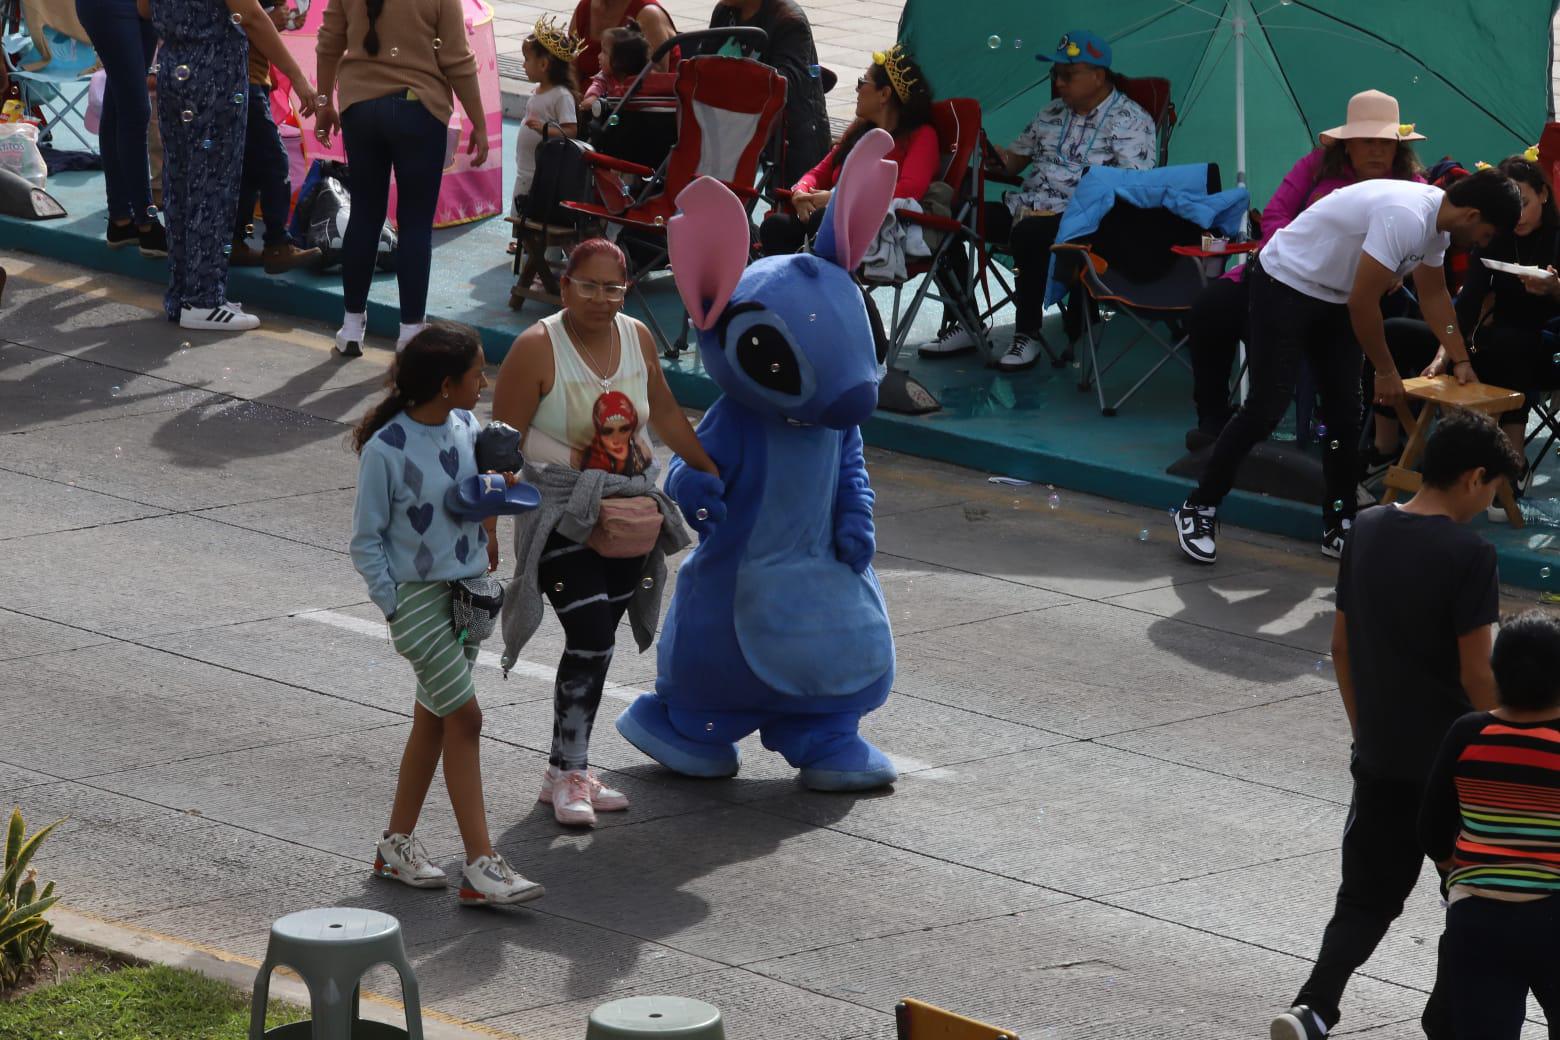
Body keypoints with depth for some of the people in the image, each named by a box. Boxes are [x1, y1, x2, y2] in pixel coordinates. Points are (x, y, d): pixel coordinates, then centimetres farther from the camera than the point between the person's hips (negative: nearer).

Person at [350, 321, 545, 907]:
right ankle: (480, 866, -8)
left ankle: (397, 843, 26)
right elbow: (366, 540, -11)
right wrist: (395, 606, -13)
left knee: (434, 717, 13)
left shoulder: (466, 429, 1)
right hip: (417, 595, -7)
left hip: (468, 589, 7)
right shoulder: (385, 450, -18)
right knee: (465, 717, -10)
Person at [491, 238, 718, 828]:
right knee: (590, 635, -15)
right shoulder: (537, 349, -13)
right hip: (561, 513, -6)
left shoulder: (636, 337, 5)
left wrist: (712, 470, 28)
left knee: (597, 639, 8)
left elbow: (663, 412, 21)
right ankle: (567, 774, -8)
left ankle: (570, 769, 18)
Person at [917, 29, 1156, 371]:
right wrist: (998, 159, -1)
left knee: (1028, 235, -39)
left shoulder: (1130, 121, -6)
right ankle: (962, 324, -4)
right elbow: (1018, 157, 25)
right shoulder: (1053, 112, 16)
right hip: (1026, 207, 8)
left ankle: (1027, 336, -25)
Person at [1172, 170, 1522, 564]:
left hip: (1332, 300, 9)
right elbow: (1362, 303, -28)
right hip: (1284, 284, -9)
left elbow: (1433, 295, 17)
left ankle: (1339, 528, 11)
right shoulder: (1406, 218, -32)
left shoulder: (1436, 220, -1)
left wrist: (1461, 361, 17)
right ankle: (1198, 509, 1)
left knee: (1346, 412, 5)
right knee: (1266, 408, -10)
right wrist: (1385, 371, -16)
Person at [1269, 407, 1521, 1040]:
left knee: (1367, 895, 10)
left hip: (1379, 757, 6)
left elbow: (1341, 647, 8)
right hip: (1451, 761, -5)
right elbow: (1476, 674, -18)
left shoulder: (1366, 533, 1)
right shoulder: (1468, 556, -18)